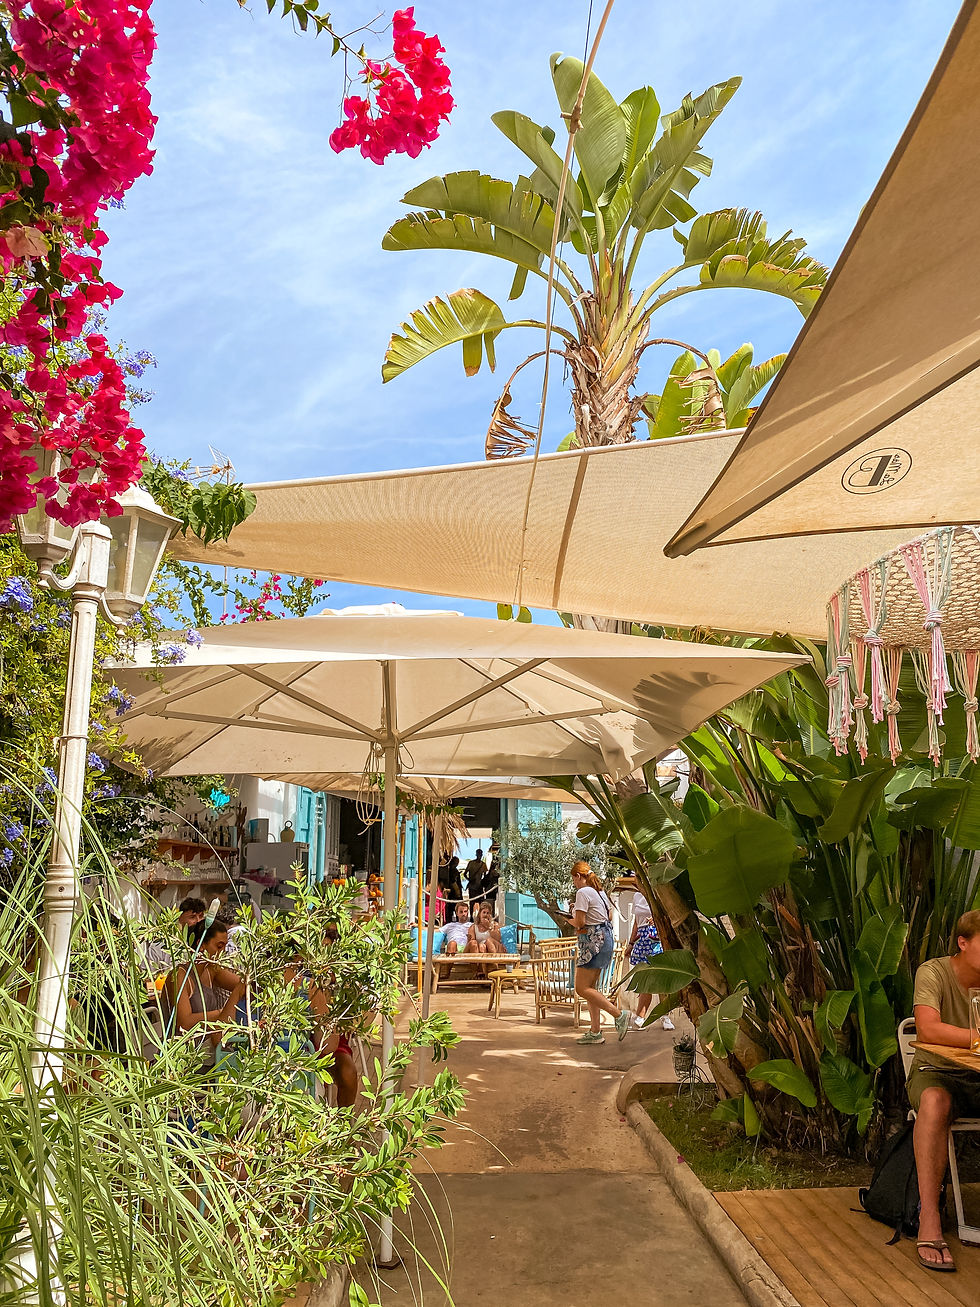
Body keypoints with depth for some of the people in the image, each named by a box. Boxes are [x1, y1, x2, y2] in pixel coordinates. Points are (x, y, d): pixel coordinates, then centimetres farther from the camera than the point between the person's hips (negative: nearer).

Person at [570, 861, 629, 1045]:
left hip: (593, 941, -10)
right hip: (605, 938, 10)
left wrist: (570, 920, 3)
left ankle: (619, 1014, -11)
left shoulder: (582, 892, -14)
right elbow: (609, 916, 22)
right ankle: (595, 1032, 14)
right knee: (589, 987, 13)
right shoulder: (600, 891, 14)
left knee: (582, 989, -7)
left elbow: (580, 922, -20)